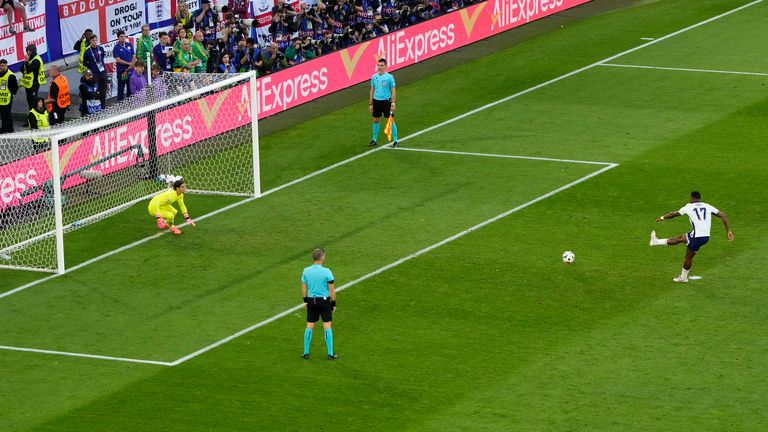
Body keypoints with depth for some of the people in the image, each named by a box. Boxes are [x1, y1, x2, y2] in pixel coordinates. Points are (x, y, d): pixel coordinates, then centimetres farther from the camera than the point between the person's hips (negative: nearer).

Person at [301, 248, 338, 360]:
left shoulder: (306, 271, -3)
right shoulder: (326, 272, -15)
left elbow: (304, 288, 6)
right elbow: (332, 290, -11)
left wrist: (305, 301, 19)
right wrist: (334, 303, 0)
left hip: (311, 301, 3)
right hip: (324, 301, -3)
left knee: (309, 326, 11)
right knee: (327, 326, 3)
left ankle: (306, 353, 15)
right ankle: (330, 354, 5)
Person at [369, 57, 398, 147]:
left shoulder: (389, 77, -8)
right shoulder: (374, 77, 5)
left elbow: (393, 91, -6)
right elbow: (372, 91, 12)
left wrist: (393, 104, -11)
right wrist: (370, 103, 9)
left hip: (386, 101, -4)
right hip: (376, 101, 4)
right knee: (375, 120, 11)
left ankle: (395, 141, 4)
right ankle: (374, 140, 22)